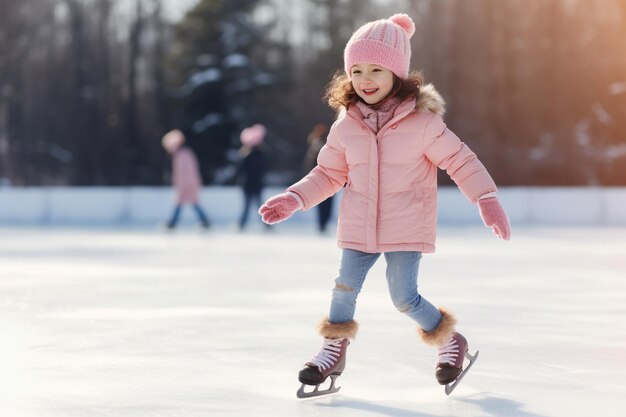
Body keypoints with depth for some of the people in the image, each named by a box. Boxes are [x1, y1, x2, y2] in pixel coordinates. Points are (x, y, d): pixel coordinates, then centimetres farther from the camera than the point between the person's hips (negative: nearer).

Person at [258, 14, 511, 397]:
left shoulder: (422, 121, -11)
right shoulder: (346, 126, 0)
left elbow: (460, 160, -6)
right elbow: (329, 174, 11)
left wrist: (487, 199, -14)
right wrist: (295, 199, 0)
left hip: (406, 231, -3)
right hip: (358, 230, 4)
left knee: (404, 297, -4)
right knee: (345, 289, 1)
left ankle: (449, 341, 21)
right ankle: (334, 349, 23)